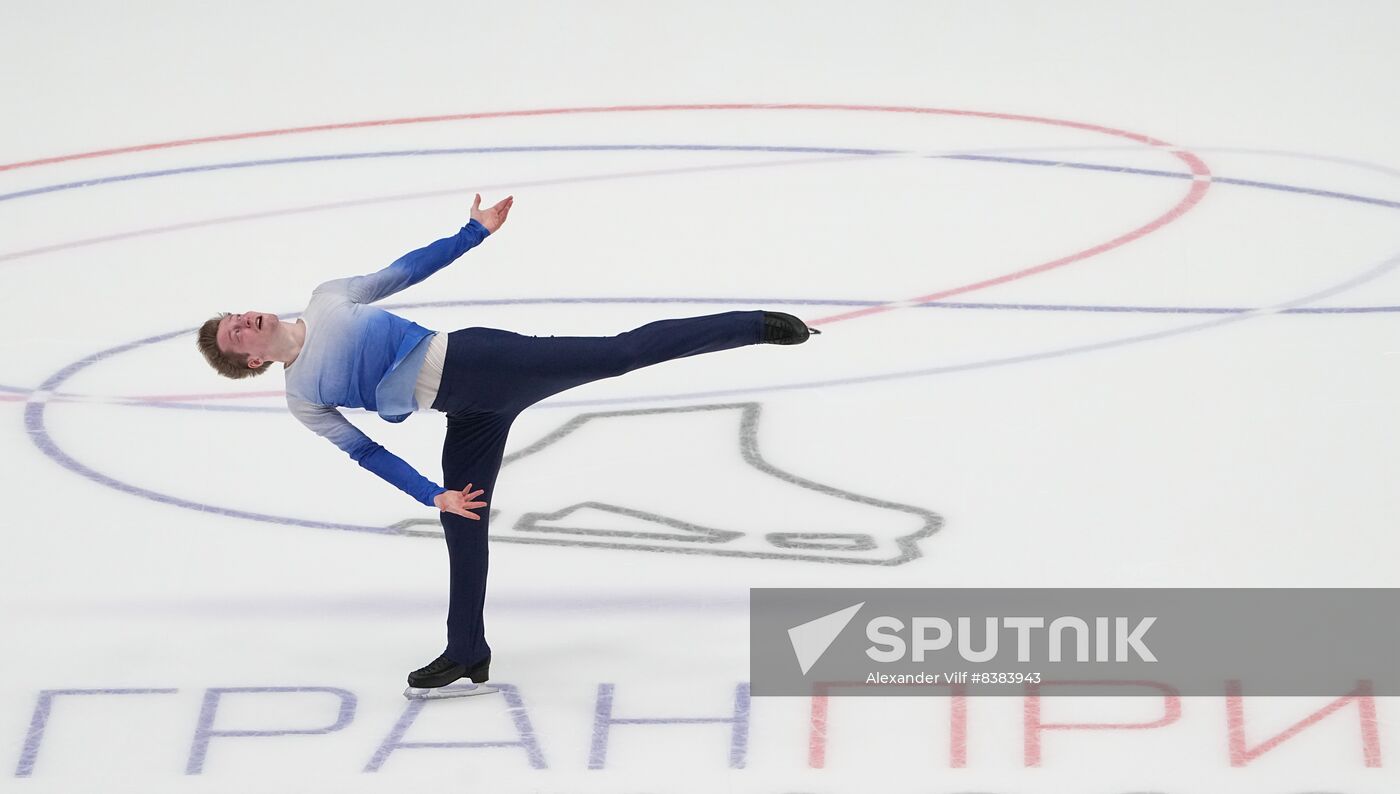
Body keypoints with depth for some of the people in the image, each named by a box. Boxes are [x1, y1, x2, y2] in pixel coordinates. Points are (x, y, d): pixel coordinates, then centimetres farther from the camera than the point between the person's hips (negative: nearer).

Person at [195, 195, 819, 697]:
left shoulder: (327, 298, 10)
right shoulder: (302, 401, 10)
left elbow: (403, 271, 12)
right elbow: (364, 453, 10)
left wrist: (476, 232, 5)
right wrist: (433, 495, 2)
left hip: (473, 357, -2)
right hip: (467, 414, 2)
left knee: (625, 352, -8)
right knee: (462, 525, 0)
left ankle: (761, 326, -6)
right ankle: (468, 656, 15)